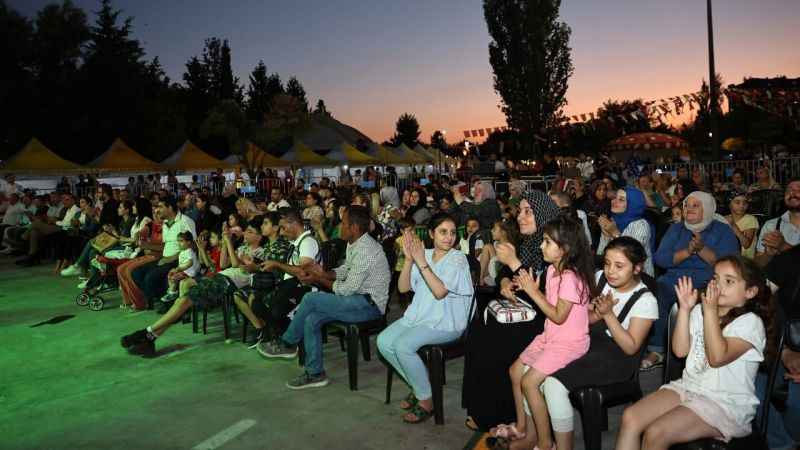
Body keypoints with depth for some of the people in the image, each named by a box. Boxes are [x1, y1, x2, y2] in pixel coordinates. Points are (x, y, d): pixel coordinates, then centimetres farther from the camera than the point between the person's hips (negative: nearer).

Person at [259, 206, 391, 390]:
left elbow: (347, 289, -21)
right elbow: (344, 270, 19)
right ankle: (315, 373, 6)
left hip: (369, 305, -10)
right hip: (358, 299, 10)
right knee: (311, 319, -4)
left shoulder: (365, 251, -23)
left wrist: (319, 280, -8)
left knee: (311, 298, -17)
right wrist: (323, 273, 1)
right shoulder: (354, 244, 9)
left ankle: (287, 344, 1)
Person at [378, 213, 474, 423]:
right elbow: (403, 288, 2)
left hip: (446, 322, -7)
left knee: (403, 345, -26)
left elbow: (440, 291, -22)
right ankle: (417, 386, 10)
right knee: (384, 341, -10)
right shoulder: (424, 255, 8)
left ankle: (426, 401, -6)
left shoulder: (458, 259, -8)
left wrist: (421, 262, -21)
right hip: (419, 315, 7)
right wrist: (408, 259, -11)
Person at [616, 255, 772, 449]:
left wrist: (711, 311, -20)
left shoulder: (750, 323, -9)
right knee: (630, 417, -14)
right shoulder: (700, 311, 9)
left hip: (725, 403, -6)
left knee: (655, 434, -24)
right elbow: (680, 350, 1)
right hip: (688, 387, 6)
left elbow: (717, 357, -23)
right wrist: (684, 309, -5)